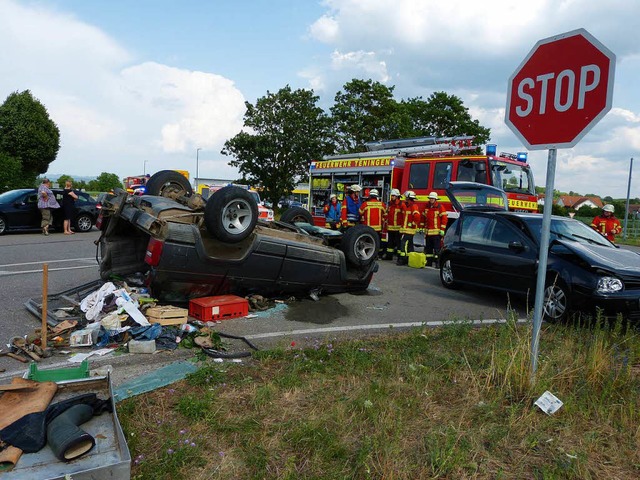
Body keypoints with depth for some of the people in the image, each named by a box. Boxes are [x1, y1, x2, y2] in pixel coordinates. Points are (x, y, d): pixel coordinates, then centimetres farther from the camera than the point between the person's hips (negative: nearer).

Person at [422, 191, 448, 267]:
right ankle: (428, 261, 20)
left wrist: (442, 229, -11)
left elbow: (444, 218, -7)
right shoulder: (426, 206, 13)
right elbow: (423, 217, 19)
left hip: (436, 232, -6)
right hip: (427, 231, 6)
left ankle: (437, 262, -5)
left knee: (437, 248, -6)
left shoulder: (440, 206, -4)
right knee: (428, 247, 11)